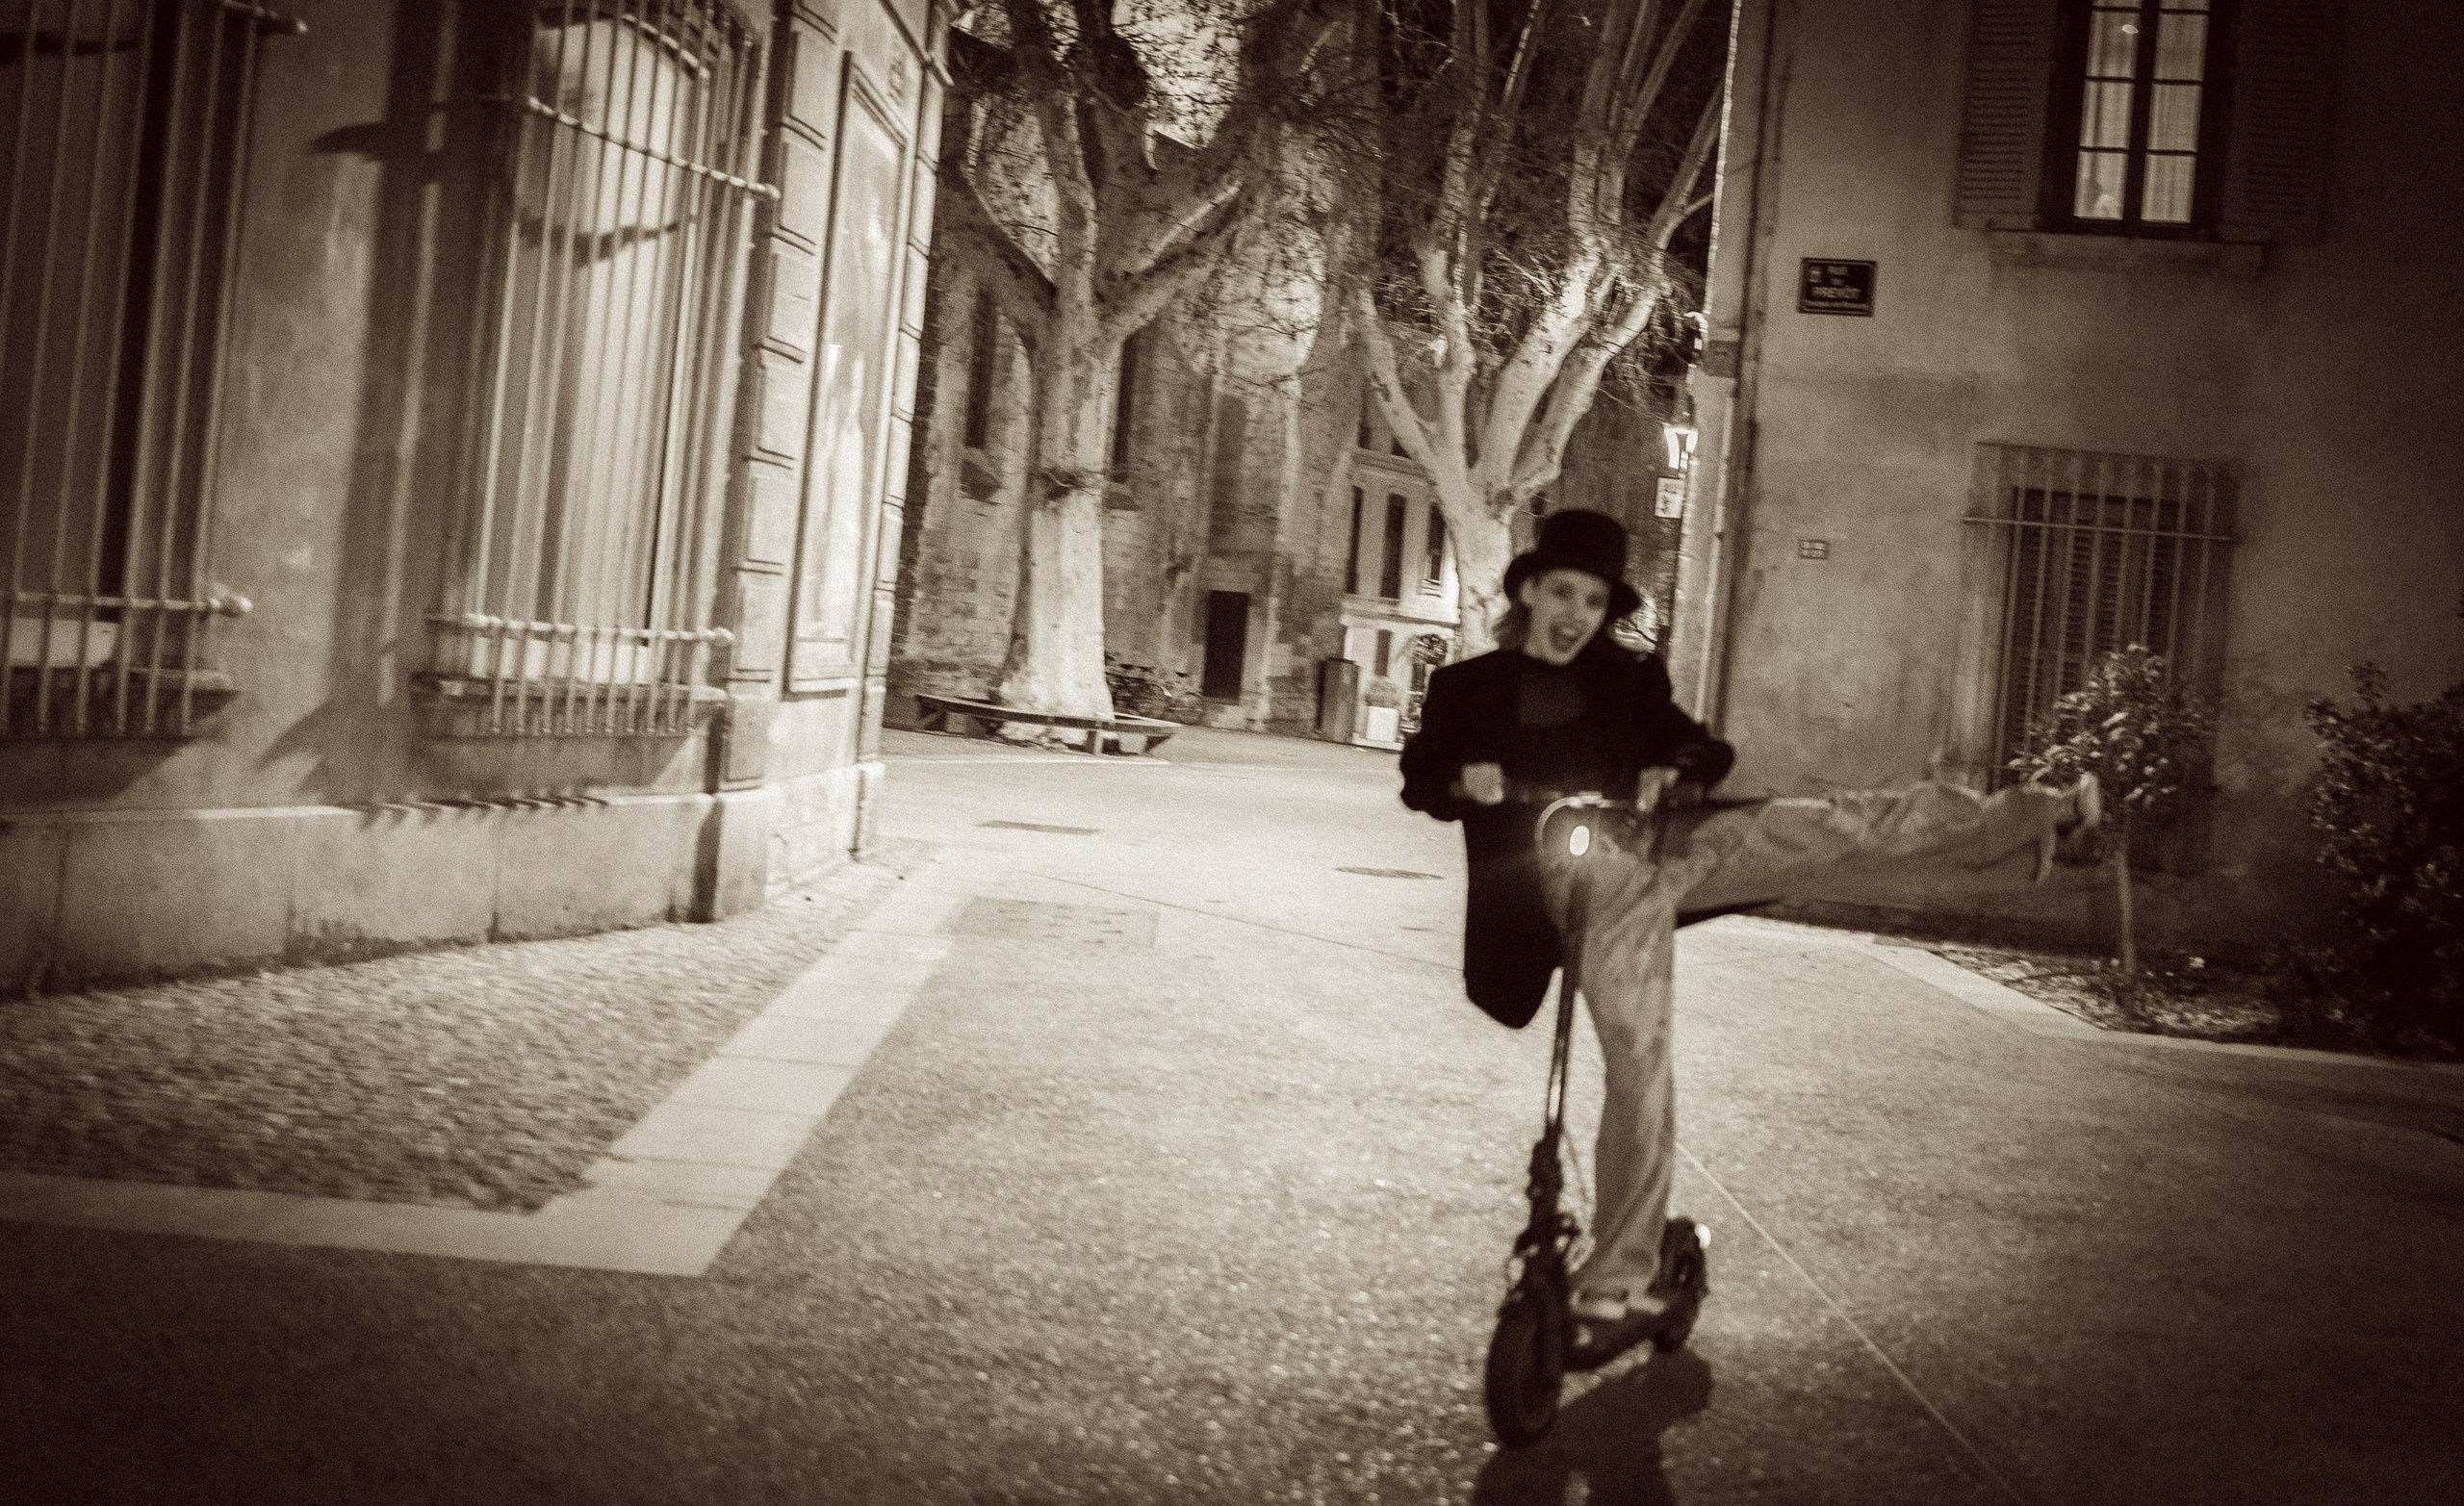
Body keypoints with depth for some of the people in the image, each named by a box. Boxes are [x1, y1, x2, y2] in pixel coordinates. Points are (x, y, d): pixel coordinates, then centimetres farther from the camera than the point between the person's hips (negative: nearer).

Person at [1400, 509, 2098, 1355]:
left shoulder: (1626, 679, 16)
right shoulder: (1469, 689, 9)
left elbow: (1701, 750, 10)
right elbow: (1420, 777, 3)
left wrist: (1674, 772, -14)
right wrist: (1463, 779, -20)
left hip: (1676, 842, 3)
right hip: (1589, 884, -3)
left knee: (1844, 821, -9)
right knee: (1638, 1064, -11)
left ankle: (2030, 817, 6)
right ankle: (1622, 1279, -2)